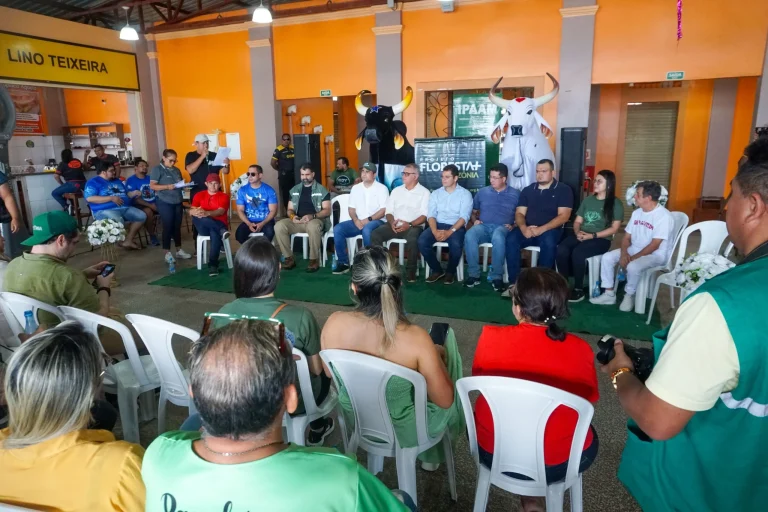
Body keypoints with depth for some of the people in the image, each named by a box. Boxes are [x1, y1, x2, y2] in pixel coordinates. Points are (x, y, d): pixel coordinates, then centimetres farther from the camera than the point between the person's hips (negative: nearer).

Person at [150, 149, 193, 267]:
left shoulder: (176, 170, 15)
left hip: (178, 202, 6)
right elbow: (152, 186, -12)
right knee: (168, 227, -3)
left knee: (177, 226, 11)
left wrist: (184, 185, 0)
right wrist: (167, 187, -23)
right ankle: (167, 253, 5)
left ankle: (179, 250, 20)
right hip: (165, 203, -6)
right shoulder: (157, 169, -5)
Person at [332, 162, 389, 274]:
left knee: (367, 230, -39)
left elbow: (384, 210, -8)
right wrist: (356, 220, -9)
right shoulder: (355, 188, 14)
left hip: (376, 221, -5)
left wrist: (369, 219, -20)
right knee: (338, 229, -19)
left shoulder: (382, 188, -1)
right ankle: (343, 262, -12)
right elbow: (351, 209, 12)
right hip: (358, 222, 5)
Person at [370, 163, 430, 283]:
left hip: (414, 226, -4)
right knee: (375, 234, -22)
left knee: (412, 239, -37)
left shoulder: (424, 192, 4)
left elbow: (424, 215, -5)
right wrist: (392, 222, -9)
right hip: (394, 225, 4)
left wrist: (409, 224, -20)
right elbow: (389, 211, 13)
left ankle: (410, 271, -20)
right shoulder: (396, 190, 17)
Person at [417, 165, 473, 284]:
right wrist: (435, 231, -17)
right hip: (438, 225, 3)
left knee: (456, 244, -36)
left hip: (456, 227, -3)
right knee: (422, 241, -26)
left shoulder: (465, 194, 2)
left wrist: (450, 231, -22)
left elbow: (464, 217, -8)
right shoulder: (435, 193, 12)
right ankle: (437, 270, -4)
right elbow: (431, 215, 4)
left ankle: (450, 271, -5)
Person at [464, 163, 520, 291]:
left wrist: (514, 226, -8)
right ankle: (473, 274, -25)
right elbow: (473, 212, 23)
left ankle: (497, 276, -30)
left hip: (502, 227, -2)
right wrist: (475, 220, 3)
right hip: (483, 226, 2)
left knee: (497, 237, -41)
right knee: (469, 235, -34)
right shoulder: (482, 192, 18)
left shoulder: (515, 194, 12)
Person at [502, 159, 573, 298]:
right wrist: (523, 228, -15)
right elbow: (519, 213, 8)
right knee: (511, 239, -28)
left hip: (550, 230, -3)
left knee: (548, 242, -37)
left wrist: (541, 229, -20)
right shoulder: (528, 190, 15)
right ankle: (514, 283, -25)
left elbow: (564, 216, -7)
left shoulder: (563, 190, 3)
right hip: (528, 230, 3)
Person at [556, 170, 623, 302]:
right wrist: (577, 232, -8)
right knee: (561, 250, -27)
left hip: (601, 239, -4)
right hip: (581, 236, 5)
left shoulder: (615, 203, 2)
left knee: (577, 253, -34)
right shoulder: (587, 200, 17)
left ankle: (579, 289, -18)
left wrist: (593, 235, -15)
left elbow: (614, 228, -5)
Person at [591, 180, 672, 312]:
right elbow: (627, 237, 7)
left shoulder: (664, 216, -20)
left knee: (632, 266, -35)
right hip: (633, 250, 8)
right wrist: (624, 253, -12)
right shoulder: (636, 213, 5)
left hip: (655, 255, -8)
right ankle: (609, 294, -2)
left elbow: (654, 245, -23)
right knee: (607, 257, -10)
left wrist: (633, 258, -23)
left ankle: (629, 296, -7)